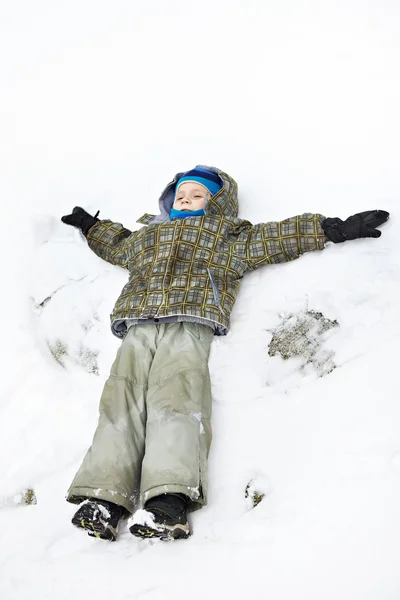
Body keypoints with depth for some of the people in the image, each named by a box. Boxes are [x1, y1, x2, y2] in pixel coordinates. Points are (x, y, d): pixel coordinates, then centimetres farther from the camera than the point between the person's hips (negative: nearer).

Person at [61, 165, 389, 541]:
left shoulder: (227, 236, 26)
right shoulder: (149, 234, 40)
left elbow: (277, 238, 21)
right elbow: (116, 245, 58)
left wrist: (334, 229, 16)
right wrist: (90, 226, 63)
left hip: (189, 327, -4)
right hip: (139, 327, 4)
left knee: (175, 398, -26)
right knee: (121, 401, -16)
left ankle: (169, 501, -38)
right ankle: (105, 499, -24)